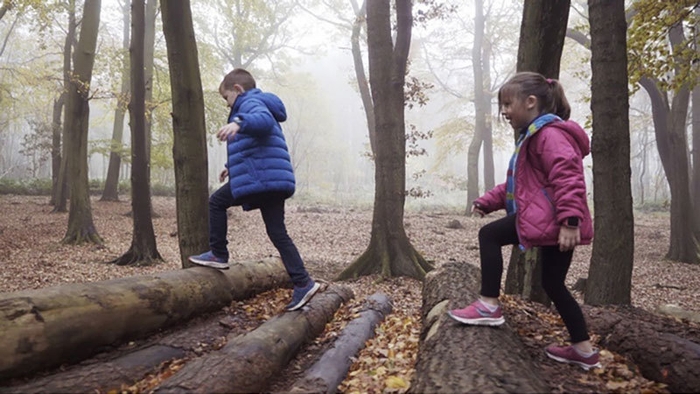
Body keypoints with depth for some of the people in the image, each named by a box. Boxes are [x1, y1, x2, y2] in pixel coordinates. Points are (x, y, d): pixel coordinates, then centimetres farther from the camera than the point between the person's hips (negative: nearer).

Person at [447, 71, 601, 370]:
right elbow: (516, 184, 29)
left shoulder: (549, 133, -11)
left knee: (489, 235, -9)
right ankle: (584, 349, 22)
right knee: (553, 285, 14)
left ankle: (489, 307, -6)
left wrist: (569, 220, -32)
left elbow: (567, 178, -24)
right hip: (554, 223, 11)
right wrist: (487, 202, 22)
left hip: (551, 220, -11)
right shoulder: (534, 136, 24)